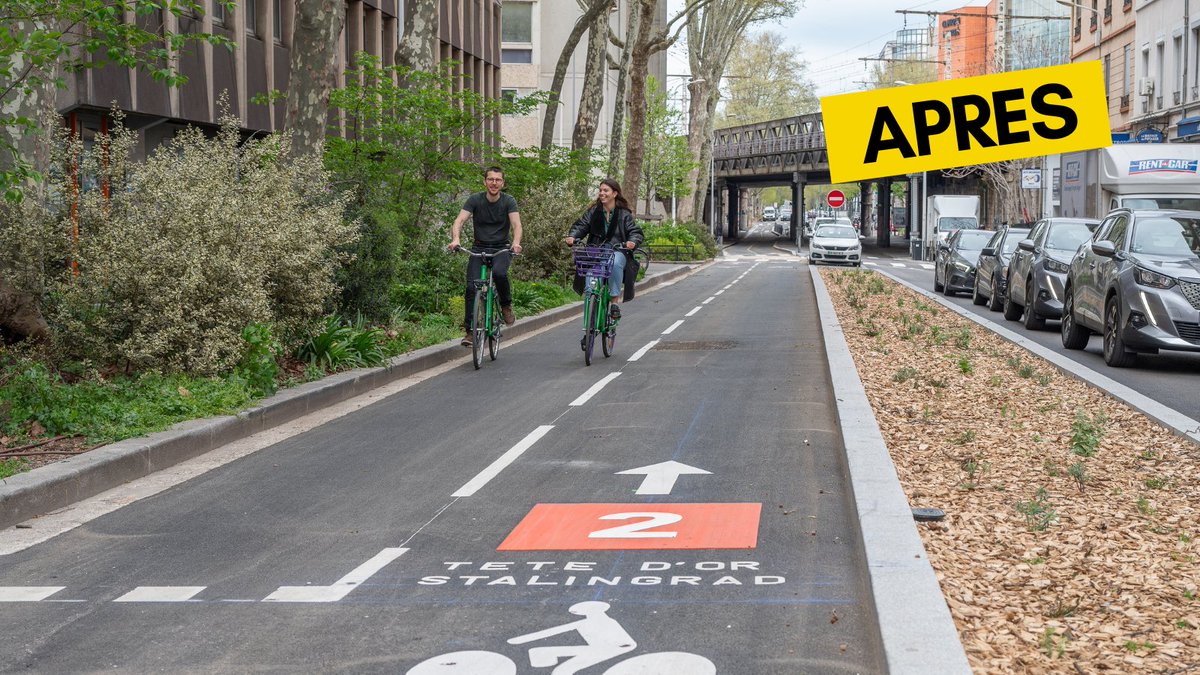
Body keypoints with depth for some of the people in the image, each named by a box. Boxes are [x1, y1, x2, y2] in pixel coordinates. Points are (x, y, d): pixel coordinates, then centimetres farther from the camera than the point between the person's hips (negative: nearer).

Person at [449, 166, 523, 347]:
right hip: (479, 248, 1)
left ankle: (506, 305, -6)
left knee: (499, 272, -33)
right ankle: (470, 330, -5)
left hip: (502, 248, -1)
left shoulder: (509, 201, -7)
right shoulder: (475, 200, -6)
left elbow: (516, 224, -20)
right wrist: (455, 239, -39)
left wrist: (516, 242, -42)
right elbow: (459, 220, -18)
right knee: (472, 287, -14)